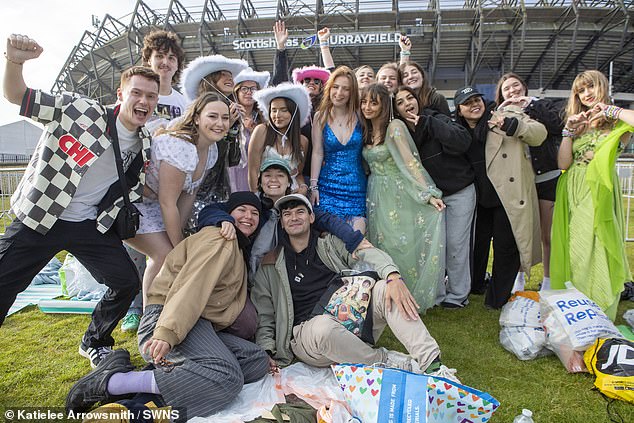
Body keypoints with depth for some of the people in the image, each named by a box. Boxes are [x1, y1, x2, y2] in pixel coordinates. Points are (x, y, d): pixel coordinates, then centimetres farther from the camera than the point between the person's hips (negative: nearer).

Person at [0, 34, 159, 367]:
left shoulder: (145, 146, 0)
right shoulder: (80, 109, -13)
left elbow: (141, 189, 13)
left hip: (91, 225, 3)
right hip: (37, 218, -3)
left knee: (128, 283, -1)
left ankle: (94, 343, 26)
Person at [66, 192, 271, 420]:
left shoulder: (237, 249, 29)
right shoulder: (219, 237, -1)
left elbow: (233, 305, 22)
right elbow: (191, 284, -18)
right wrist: (168, 333, -31)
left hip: (198, 325, 9)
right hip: (167, 320, -9)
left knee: (259, 361, -9)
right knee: (227, 377, -32)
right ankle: (111, 382, -22)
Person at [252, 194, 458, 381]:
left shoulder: (331, 244, 15)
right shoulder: (270, 266, 10)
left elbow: (367, 254, -3)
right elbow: (263, 316, 10)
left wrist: (393, 276, -23)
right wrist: (267, 352, -7)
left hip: (351, 317, 3)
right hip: (308, 329, -2)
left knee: (385, 288, -24)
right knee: (323, 327, -39)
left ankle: (431, 365, -27)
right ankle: (386, 360, -19)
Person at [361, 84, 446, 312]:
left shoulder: (394, 127, -10)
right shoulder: (366, 131, 12)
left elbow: (410, 162, -16)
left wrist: (428, 194, -22)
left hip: (396, 195, -6)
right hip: (375, 196, 6)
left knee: (399, 245, -4)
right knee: (381, 245, 9)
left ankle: (410, 298, 12)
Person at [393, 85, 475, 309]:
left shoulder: (436, 120, -13)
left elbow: (463, 142, -29)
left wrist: (427, 123, -28)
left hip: (460, 191, -3)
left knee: (456, 243, 2)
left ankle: (458, 294, 18)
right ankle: (436, 294, 20)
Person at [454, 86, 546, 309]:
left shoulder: (507, 114, -3)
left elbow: (539, 134, -9)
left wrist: (511, 125, -24)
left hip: (509, 195, -4)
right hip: (480, 197, 4)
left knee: (505, 246, 1)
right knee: (478, 242, 16)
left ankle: (497, 299, 17)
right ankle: (474, 286, 38)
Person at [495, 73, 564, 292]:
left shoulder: (543, 105, 7)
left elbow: (558, 127, -12)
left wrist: (530, 106, -9)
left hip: (547, 178, -1)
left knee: (548, 236, 2)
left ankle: (548, 281, 15)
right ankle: (519, 278, 20)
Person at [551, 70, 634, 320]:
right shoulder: (577, 124, 18)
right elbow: (563, 163, 6)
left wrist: (611, 110, -9)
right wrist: (568, 131, -1)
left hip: (599, 192, -4)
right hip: (571, 194, 4)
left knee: (596, 248, -6)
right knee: (574, 250, 5)